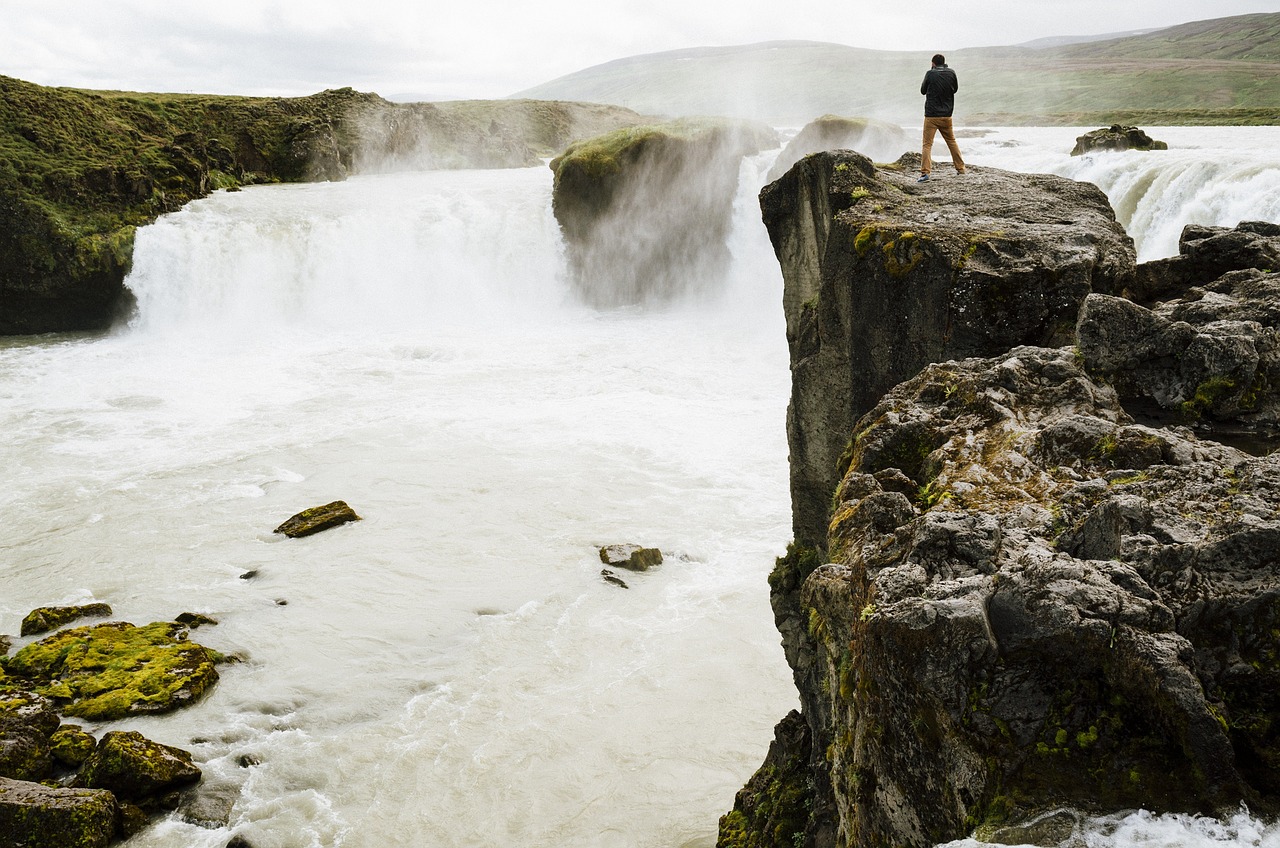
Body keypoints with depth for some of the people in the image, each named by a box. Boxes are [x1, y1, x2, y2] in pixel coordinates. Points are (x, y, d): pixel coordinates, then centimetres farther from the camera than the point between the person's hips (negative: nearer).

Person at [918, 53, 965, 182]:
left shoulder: (930, 74, -8)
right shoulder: (951, 73, 1)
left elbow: (923, 91, 5)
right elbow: (955, 88, 16)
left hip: (931, 115, -4)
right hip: (946, 115, 4)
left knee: (927, 144, -4)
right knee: (951, 141, 19)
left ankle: (925, 173, -16)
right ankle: (960, 168, 25)